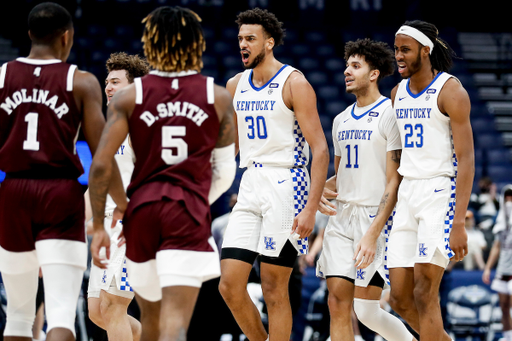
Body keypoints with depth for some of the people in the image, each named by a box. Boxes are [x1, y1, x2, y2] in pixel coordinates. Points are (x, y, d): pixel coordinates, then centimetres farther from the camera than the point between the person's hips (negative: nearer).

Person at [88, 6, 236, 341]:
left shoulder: (129, 96, 3)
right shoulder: (219, 98, 5)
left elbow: (101, 165, -4)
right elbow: (225, 171, 9)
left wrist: (99, 226, 3)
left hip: (142, 211, 2)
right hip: (190, 213, -2)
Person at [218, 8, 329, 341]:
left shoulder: (294, 83, -8)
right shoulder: (236, 85, 11)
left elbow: (320, 150, -12)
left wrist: (311, 209, -19)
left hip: (285, 185, -6)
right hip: (250, 187, 6)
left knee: (274, 289, -3)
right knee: (230, 285, -2)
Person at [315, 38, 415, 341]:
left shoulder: (389, 114, -8)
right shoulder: (341, 120, 15)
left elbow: (395, 181, -12)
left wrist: (373, 234, -20)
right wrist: (323, 190, 2)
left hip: (376, 217, -6)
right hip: (341, 217, 7)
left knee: (366, 310, -7)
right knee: (338, 304, -2)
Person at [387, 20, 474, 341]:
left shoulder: (451, 91, -10)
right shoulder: (397, 93, 12)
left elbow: (466, 160, -14)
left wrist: (459, 223, -21)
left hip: (441, 194, -7)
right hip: (407, 194, 7)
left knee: (424, 294, -13)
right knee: (401, 298, 3)